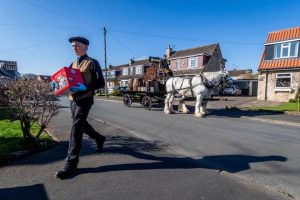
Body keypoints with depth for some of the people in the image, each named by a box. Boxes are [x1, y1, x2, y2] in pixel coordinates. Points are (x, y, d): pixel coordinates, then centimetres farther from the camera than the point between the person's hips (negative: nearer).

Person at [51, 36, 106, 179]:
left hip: (85, 100, -8)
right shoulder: (73, 64, 18)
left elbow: (101, 83, -13)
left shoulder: (92, 63, -4)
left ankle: (71, 164, -3)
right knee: (81, 124, 18)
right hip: (72, 100, 8)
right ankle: (99, 138, 43)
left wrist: (85, 87, -26)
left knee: (76, 129, -12)